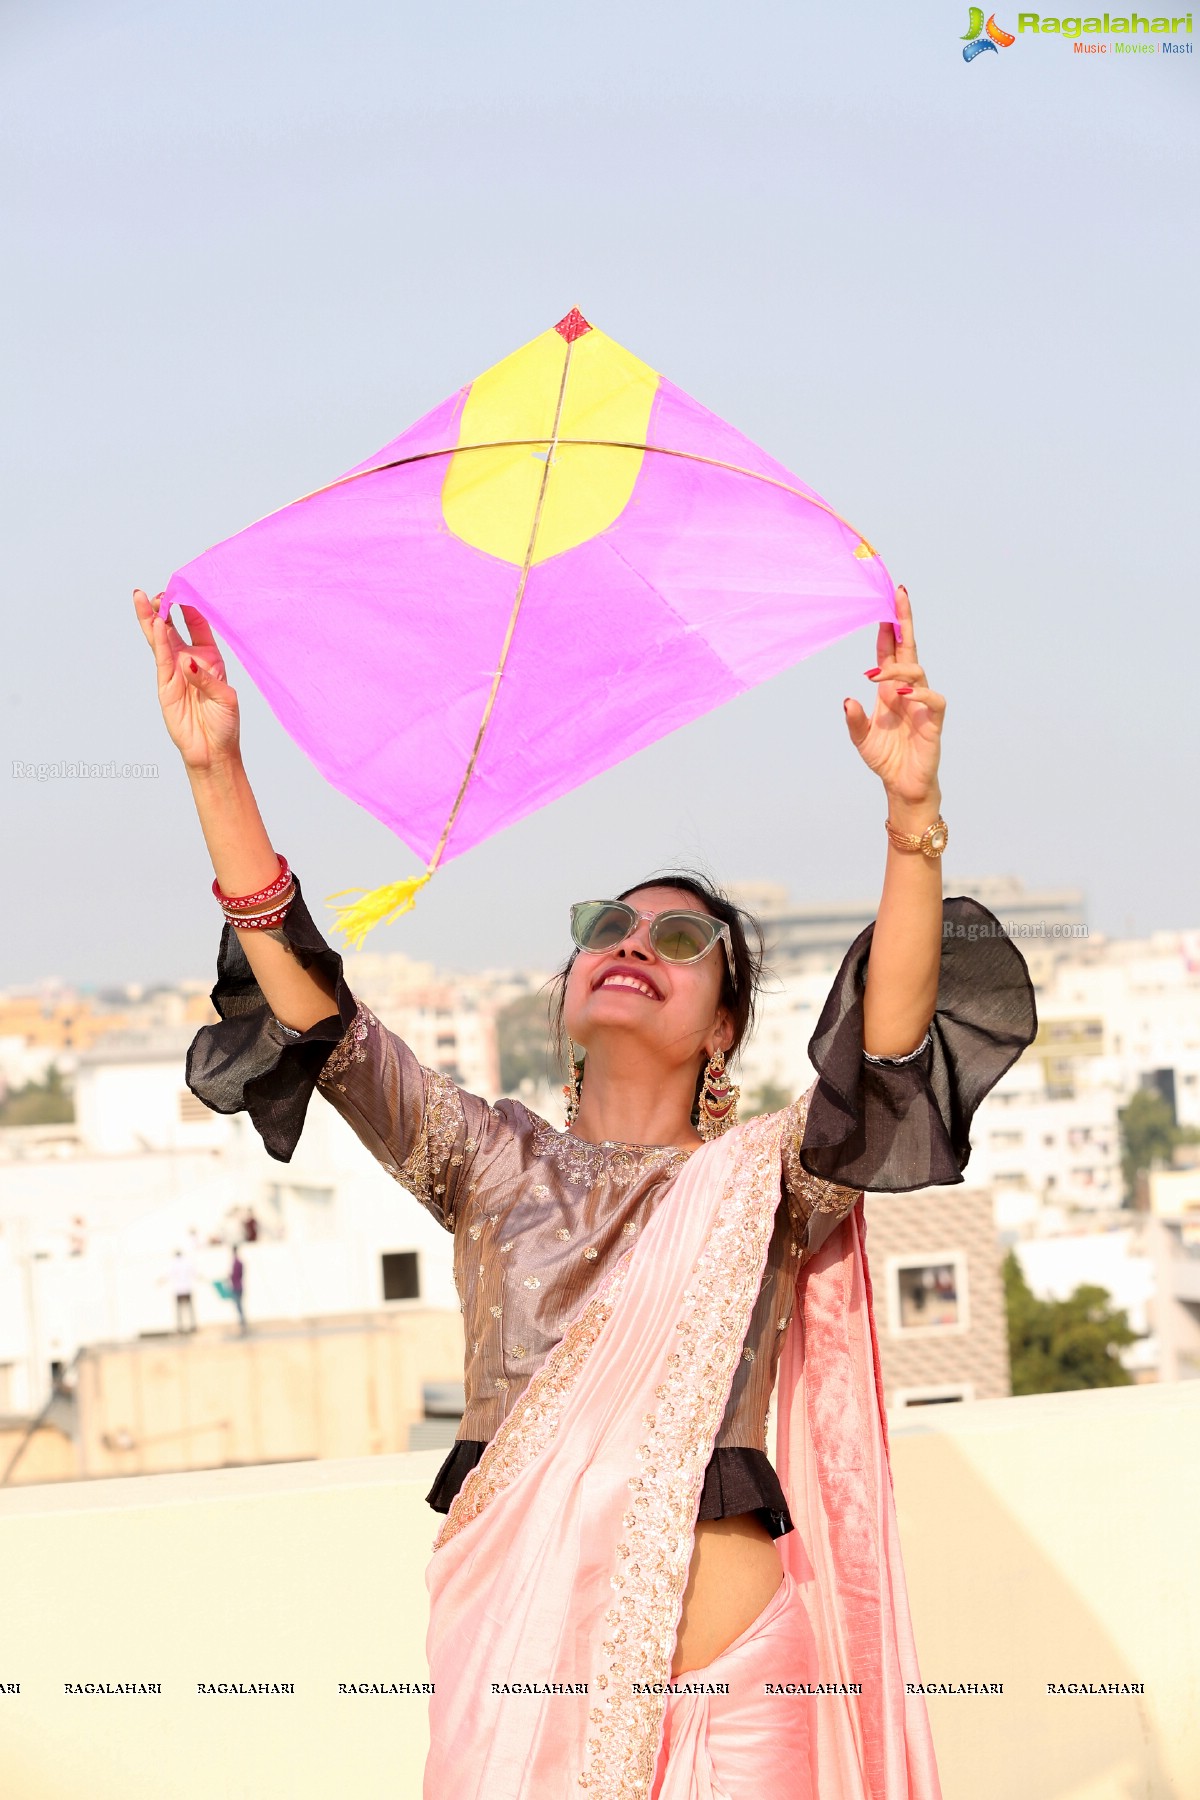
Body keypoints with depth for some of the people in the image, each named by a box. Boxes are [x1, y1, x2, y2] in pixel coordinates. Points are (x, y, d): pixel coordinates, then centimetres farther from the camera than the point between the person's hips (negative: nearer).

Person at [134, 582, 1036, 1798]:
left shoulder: (764, 1178, 6)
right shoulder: (497, 1169, 13)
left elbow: (889, 1042, -12)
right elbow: (317, 1019, 3)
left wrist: (912, 813, -27)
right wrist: (217, 773, -6)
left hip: (726, 1678, -2)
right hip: (508, 1669, 2)